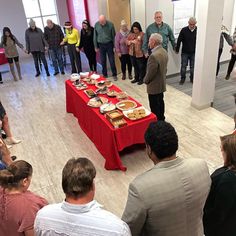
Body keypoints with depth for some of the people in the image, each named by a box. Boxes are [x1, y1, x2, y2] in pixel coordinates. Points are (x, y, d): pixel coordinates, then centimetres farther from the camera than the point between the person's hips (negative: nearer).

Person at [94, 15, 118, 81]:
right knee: (103, 61, 9)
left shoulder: (110, 24, -11)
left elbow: (113, 35, -5)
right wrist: (96, 47, 5)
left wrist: (115, 46, -4)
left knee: (112, 61, 1)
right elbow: (95, 36, 3)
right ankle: (104, 74, 22)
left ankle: (114, 75, 14)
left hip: (109, 44, -2)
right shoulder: (96, 25, -5)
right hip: (101, 45, 2)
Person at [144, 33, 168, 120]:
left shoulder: (154, 56, -29)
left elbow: (150, 72, -23)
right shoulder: (164, 52, 1)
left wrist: (146, 80, -5)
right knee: (160, 102, 22)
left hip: (154, 86, -9)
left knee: (154, 107, 4)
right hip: (162, 83, 9)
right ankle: (161, 119, 37)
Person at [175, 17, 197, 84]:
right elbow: (179, 40, -2)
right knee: (183, 66, 4)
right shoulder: (184, 30, -9)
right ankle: (182, 78, 20)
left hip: (194, 53, 1)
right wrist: (177, 49, 3)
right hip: (185, 52, 0)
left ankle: (192, 79, 25)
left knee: (193, 67, 10)